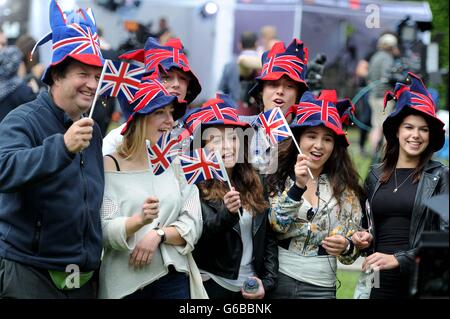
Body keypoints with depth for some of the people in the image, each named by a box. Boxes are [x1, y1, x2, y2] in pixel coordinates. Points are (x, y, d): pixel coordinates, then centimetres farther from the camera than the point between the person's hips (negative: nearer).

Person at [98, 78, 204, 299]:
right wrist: (139, 220, -28)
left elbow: (192, 226, 2)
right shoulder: (109, 166, -4)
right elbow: (105, 232, -12)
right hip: (124, 285, -3)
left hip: (172, 279, 3)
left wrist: (158, 234, -14)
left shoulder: (175, 165, 7)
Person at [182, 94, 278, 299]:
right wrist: (227, 213, -36)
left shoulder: (254, 185, 7)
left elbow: (269, 238, 10)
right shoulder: (196, 186, -8)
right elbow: (202, 234, -20)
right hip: (213, 286, -4)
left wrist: (267, 281, 2)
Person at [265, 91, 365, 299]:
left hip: (320, 286, 1)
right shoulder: (278, 176, 2)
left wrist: (345, 247, -15)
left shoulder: (345, 187, 6)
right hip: (276, 281, -1)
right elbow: (273, 225, -10)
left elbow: (353, 248, 6)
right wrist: (297, 187, -21)